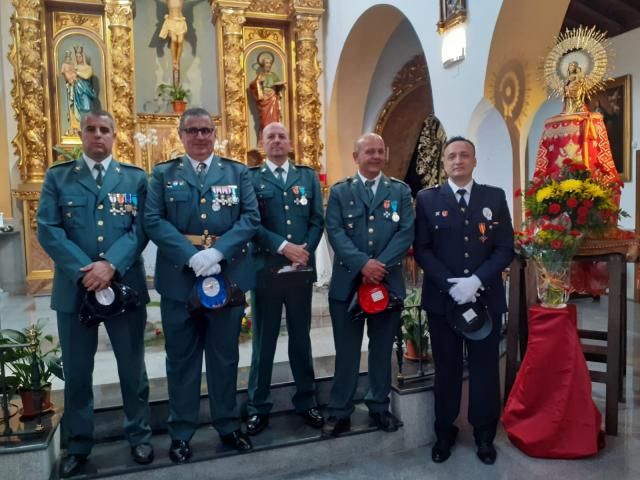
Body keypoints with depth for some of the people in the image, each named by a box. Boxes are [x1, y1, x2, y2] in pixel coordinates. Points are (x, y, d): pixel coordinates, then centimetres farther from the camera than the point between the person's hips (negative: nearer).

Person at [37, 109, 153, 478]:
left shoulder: (135, 178, 6)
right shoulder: (57, 176, 6)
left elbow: (141, 229, -3)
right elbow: (48, 229, -4)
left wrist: (112, 265, -18)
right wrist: (84, 270, -16)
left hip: (125, 285, 0)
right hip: (75, 287, 1)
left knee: (133, 368, 11)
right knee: (77, 372, 12)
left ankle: (139, 436, 29)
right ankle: (79, 444, 29)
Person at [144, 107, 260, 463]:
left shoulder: (237, 173, 7)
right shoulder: (163, 174, 6)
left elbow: (251, 217, -3)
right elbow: (154, 221, -6)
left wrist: (218, 251, -18)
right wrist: (192, 256, -19)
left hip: (228, 275, 1)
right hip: (178, 277, 0)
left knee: (225, 356, 13)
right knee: (181, 358, 10)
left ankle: (228, 425, 29)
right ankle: (181, 432, 25)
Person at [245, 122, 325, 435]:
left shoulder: (308, 176, 11)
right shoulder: (250, 178, 2)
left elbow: (317, 220, 5)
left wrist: (305, 251, -10)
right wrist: (283, 247, -17)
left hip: (302, 268, 2)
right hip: (265, 268, -2)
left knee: (301, 337, 13)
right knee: (264, 339, 7)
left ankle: (306, 401, 27)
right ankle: (258, 407, 20)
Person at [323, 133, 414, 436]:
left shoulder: (400, 191, 7)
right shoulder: (340, 191, 5)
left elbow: (406, 233, -4)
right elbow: (335, 232, -7)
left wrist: (380, 266, -16)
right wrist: (363, 263, -19)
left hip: (388, 282, 1)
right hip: (347, 282, -1)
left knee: (382, 350, 13)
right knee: (346, 351, 7)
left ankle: (379, 407, 28)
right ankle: (340, 411, 19)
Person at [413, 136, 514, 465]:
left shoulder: (495, 197, 5)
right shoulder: (427, 199, 2)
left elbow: (506, 248, -1)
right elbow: (422, 250, -3)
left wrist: (476, 280, -16)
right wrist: (450, 285, -15)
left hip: (486, 298, 1)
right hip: (442, 299, -1)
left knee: (485, 368, 10)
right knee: (446, 368, 11)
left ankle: (484, 434, 28)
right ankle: (445, 433, 27)